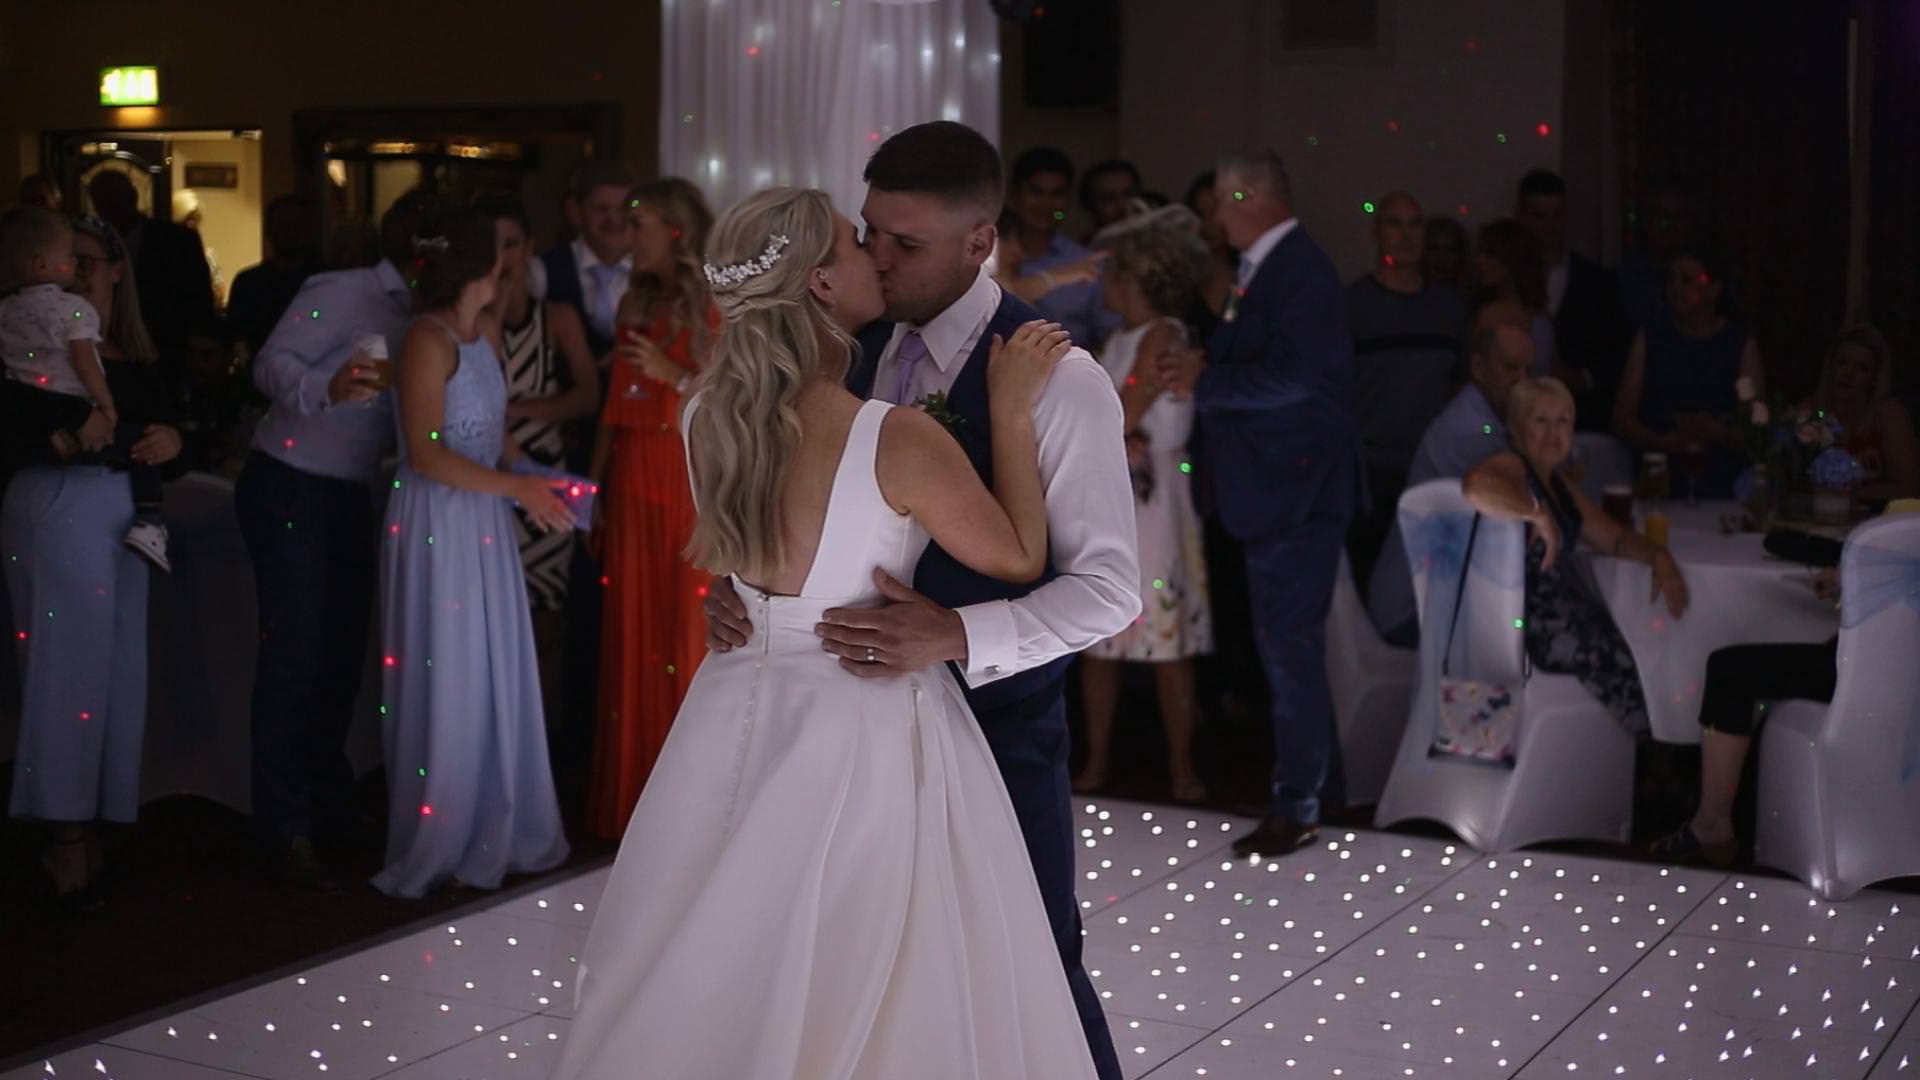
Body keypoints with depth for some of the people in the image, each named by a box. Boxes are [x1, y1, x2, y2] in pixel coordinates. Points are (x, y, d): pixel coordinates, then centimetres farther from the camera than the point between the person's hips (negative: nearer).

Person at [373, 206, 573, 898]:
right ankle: (439, 847, 14)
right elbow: (427, 453, -19)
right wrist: (517, 486, -17)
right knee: (445, 683, 1)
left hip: (485, 524, 8)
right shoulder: (429, 340, -15)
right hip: (436, 524, -8)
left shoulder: (487, 331, 10)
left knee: (497, 680, 12)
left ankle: (496, 833, 23)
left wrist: (529, 483, -1)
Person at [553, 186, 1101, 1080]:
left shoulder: (707, 421, -3)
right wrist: (1011, 409, -5)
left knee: (726, 987, 18)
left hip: (737, 716, 6)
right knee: (871, 1000, 11)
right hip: (865, 735, -6)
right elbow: (1019, 558, -8)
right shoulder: (898, 439, -21)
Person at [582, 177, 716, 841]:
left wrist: (674, 374, -16)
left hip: (693, 482, -5)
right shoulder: (636, 305, 13)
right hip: (633, 481, 5)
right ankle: (633, 802, 15)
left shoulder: (718, 307, -5)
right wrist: (596, 484, 8)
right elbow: (617, 404, 12)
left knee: (690, 633, -4)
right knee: (633, 636, 6)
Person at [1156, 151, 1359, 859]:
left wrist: (1203, 382, -15)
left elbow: (1290, 377, -24)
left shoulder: (1300, 270, -15)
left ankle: (1298, 806, 2)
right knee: (1291, 646, 17)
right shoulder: (1267, 269, 15)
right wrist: (1201, 369, 1)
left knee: (1289, 647, -5)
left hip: (1295, 490, -10)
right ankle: (1316, 785, 29)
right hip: (1275, 489, 10)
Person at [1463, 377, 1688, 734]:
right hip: (1520, 620, -9)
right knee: (1609, 649, -25)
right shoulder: (1511, 467, -6)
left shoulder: (1558, 486, 24)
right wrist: (1540, 516, -23)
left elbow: (1615, 537, 27)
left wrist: (1658, 556, 9)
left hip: (1561, 605, 9)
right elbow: (1476, 487, -31)